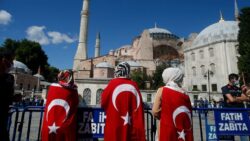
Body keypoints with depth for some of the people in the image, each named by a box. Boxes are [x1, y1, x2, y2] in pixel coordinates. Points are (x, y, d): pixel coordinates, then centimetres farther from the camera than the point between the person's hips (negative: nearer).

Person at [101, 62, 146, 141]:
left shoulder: (113, 83, -9)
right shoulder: (134, 86, -1)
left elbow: (103, 103, -1)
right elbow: (139, 107, 2)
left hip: (114, 124, -3)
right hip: (131, 126, 3)